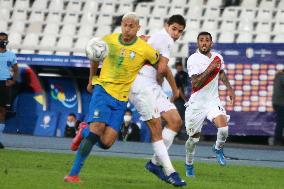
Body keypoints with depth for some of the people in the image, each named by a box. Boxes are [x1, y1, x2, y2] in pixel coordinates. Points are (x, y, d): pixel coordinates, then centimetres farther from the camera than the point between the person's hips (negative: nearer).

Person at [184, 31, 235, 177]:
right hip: (197, 103, -3)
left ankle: (218, 149, 11)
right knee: (194, 138, 5)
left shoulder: (217, 57, 4)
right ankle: (189, 164, 31)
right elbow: (195, 84, -23)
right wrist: (209, 69, -26)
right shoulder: (193, 60, -13)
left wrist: (229, 88, 18)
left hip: (213, 101, 3)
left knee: (223, 129, -22)